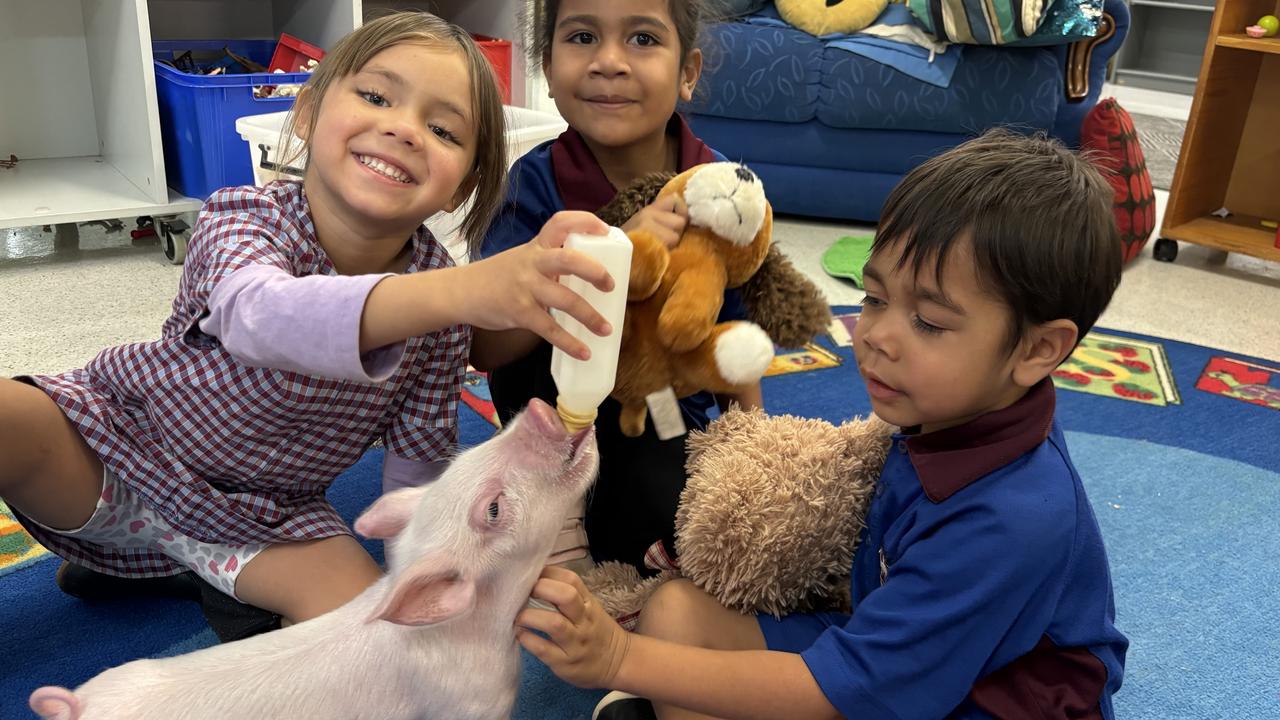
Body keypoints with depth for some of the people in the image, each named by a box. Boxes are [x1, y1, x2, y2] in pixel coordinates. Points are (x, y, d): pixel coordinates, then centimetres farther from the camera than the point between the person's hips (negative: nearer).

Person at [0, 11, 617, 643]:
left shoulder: (441, 297, -15)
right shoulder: (243, 217, -24)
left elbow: (416, 459, -1)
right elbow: (255, 316, -50)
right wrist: (464, 291, -65)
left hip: (264, 514, 3)